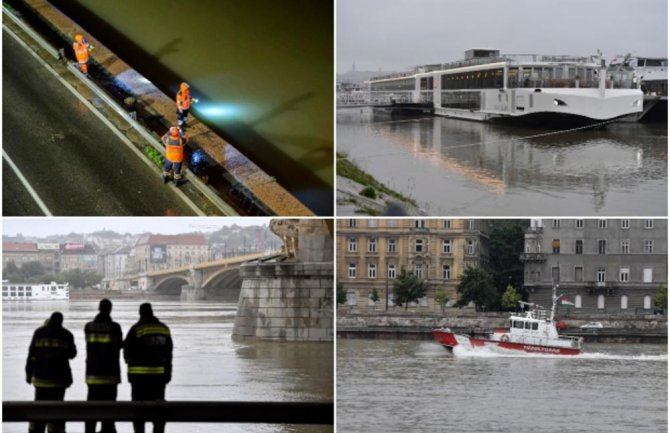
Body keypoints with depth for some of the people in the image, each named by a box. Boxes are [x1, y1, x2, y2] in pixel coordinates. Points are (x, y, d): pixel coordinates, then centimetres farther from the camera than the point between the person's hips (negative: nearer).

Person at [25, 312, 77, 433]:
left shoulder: (39, 332, 1)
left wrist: (29, 374, 5)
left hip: (40, 376, 1)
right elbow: (72, 354, 9)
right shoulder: (66, 335, -1)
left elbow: (32, 354, -1)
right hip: (59, 376, -1)